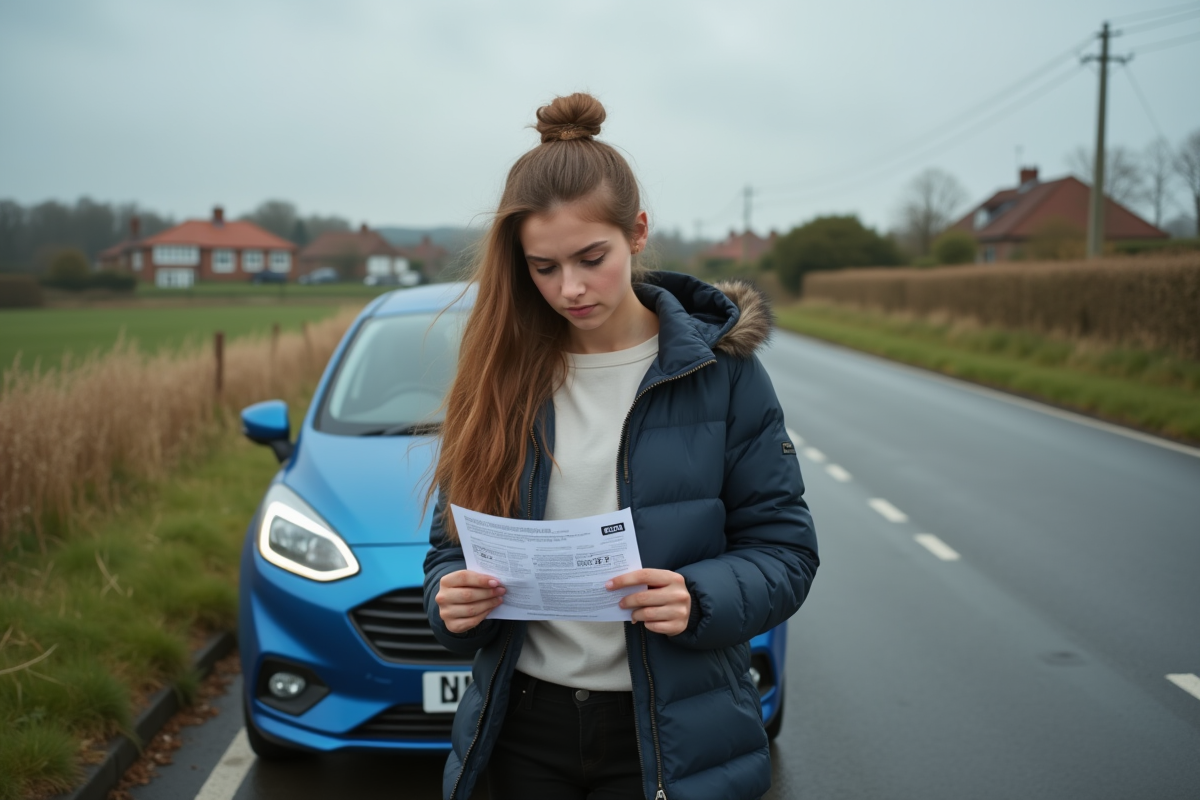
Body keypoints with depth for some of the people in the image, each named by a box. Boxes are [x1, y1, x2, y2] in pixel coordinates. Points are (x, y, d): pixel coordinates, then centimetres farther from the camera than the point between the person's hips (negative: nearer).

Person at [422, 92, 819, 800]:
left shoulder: (718, 369, -8)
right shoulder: (502, 374, 0)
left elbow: (784, 547, -6)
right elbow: (454, 539, 6)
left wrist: (699, 598, -25)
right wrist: (451, 596, -16)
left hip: (667, 734, -2)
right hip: (524, 724, 3)